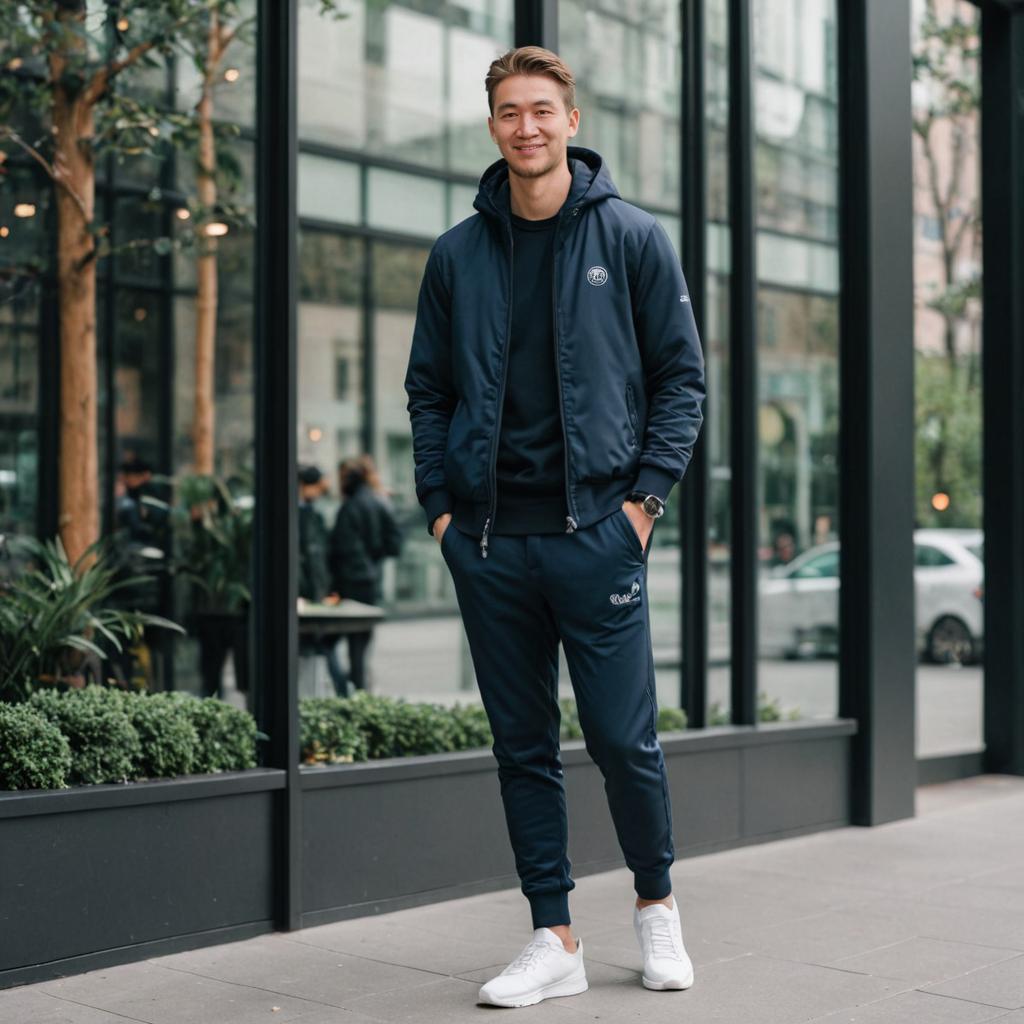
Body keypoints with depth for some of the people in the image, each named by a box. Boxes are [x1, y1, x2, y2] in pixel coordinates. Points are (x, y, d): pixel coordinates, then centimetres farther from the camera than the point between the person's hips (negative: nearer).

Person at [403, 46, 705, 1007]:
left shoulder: (633, 238, 3)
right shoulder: (457, 253, 9)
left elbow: (680, 376, 3)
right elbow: (428, 389, 13)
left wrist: (645, 495, -6)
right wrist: (439, 504, 3)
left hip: (595, 531, -3)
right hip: (488, 540, 3)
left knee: (623, 739, 0)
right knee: (522, 747, 7)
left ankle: (655, 902, 25)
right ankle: (553, 939, 18)